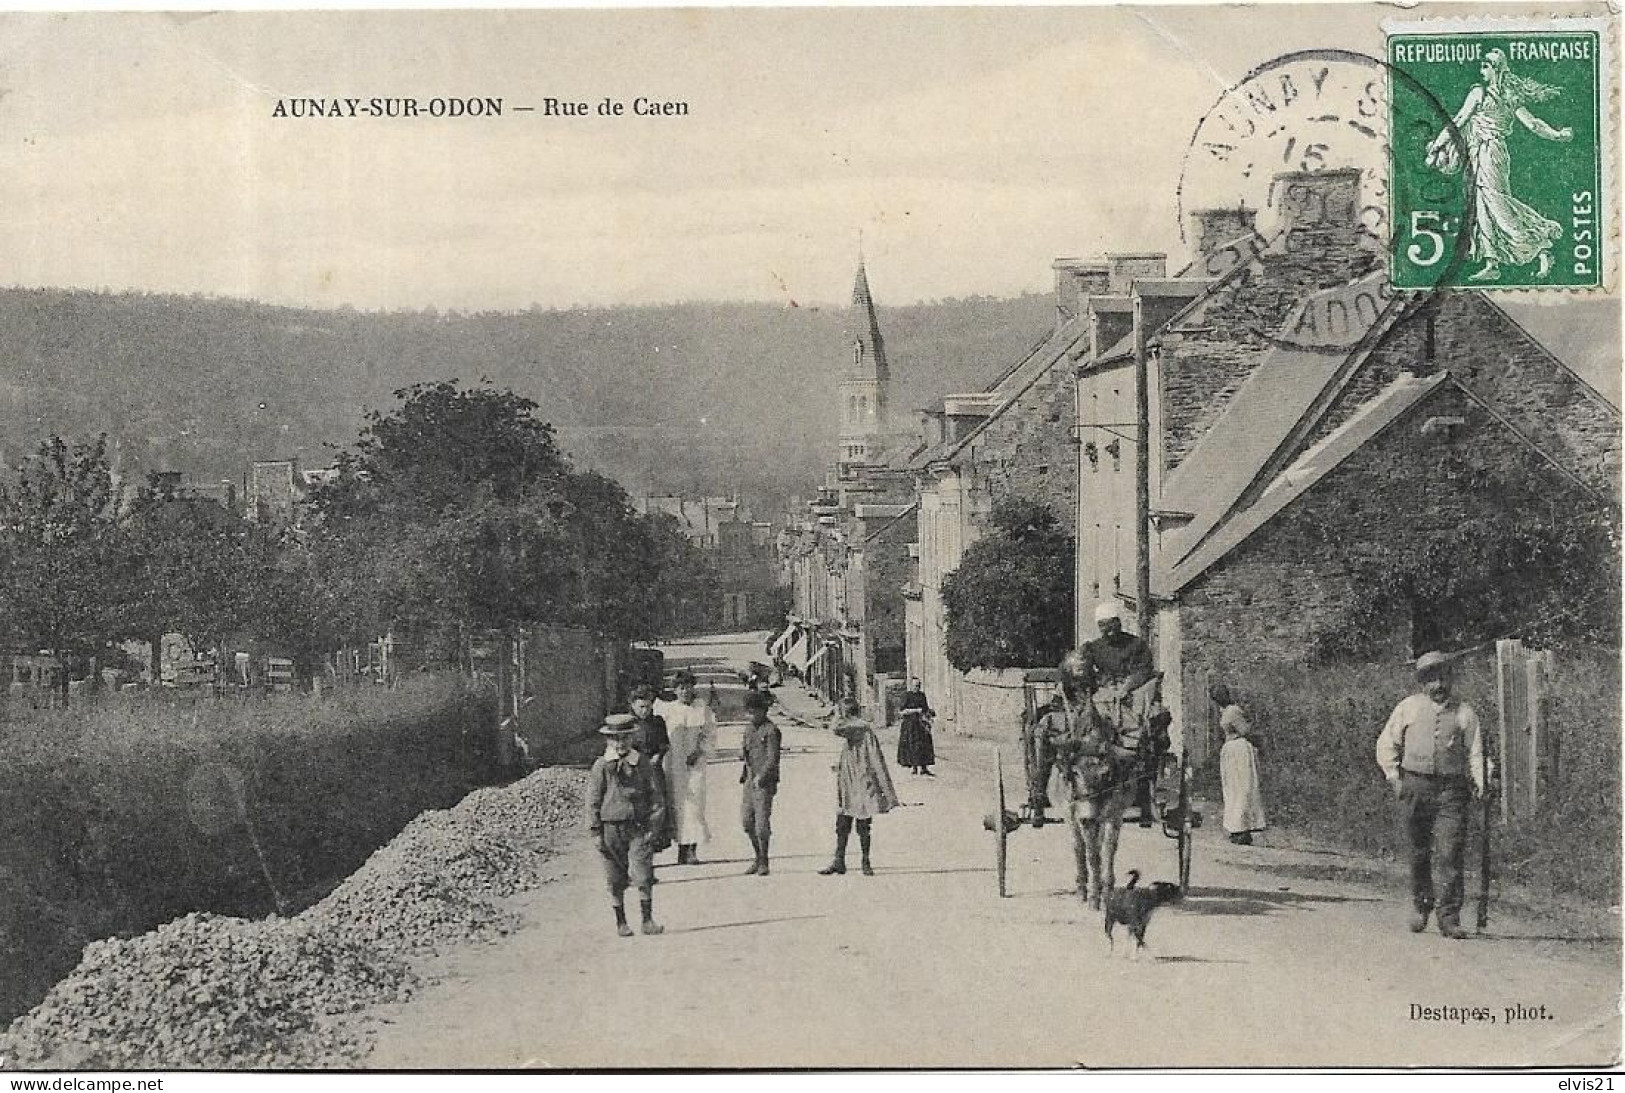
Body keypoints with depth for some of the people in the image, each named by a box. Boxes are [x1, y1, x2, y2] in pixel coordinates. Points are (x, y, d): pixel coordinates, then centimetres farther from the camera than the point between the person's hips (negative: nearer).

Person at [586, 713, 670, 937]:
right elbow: (593, 801, 1)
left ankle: (648, 920, 3)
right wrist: (596, 832, -3)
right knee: (616, 881, 6)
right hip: (611, 828, 0)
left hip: (639, 828, 0)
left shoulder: (643, 763, 2)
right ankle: (620, 922, 19)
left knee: (643, 876, -8)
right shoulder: (601, 766, -2)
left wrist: (654, 827, -1)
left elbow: (657, 798, 6)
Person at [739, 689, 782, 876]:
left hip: (765, 781, -7)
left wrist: (761, 776, -24)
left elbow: (773, 759, -15)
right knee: (746, 820, 7)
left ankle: (763, 862, 8)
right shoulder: (749, 728, 13)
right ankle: (758, 857, 22)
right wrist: (742, 750, -2)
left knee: (762, 822, -4)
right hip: (749, 778, 7)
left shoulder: (771, 731, -9)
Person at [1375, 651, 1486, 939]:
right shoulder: (1409, 707, 8)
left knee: (1453, 853, -10)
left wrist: (1479, 783, -8)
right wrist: (1393, 777, 3)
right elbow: (1386, 744, 13)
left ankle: (1449, 916, -4)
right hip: (1414, 786, 1)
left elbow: (1475, 752, 6)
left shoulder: (1465, 713, 8)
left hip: (1451, 788, -1)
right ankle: (1420, 905, 29)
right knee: (1418, 852, 8)